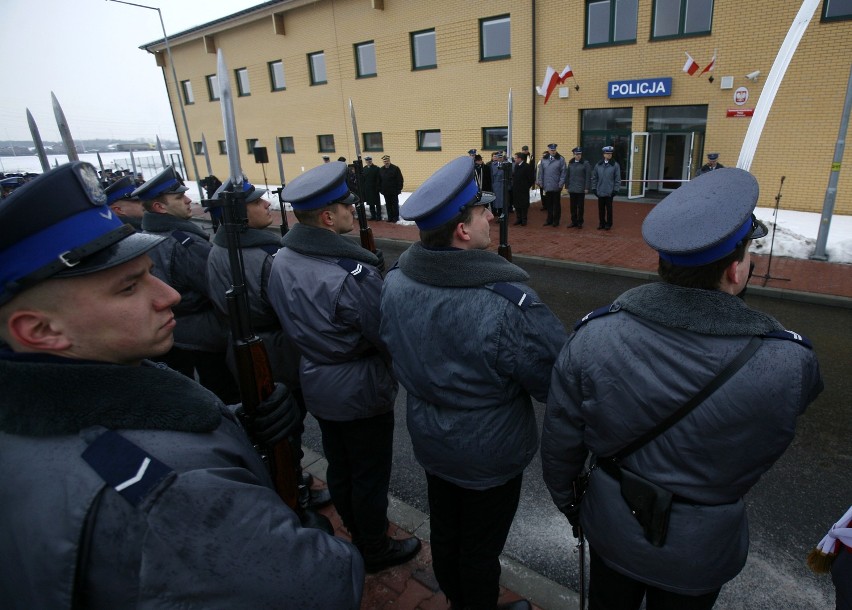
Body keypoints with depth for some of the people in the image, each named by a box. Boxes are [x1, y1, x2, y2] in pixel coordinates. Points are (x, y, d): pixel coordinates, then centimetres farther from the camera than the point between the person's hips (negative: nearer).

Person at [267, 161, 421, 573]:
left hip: (315, 385, 7)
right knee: (370, 475, 15)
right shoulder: (352, 273, -31)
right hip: (361, 393, -7)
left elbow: (292, 321, 5)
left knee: (339, 466, 26)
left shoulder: (281, 261, -7)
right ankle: (375, 550, 38)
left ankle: (355, 528, 50)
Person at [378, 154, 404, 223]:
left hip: (394, 191, -4)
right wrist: (380, 189, 8)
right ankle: (390, 217, 15)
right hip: (385, 191, 4)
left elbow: (400, 179, -6)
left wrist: (399, 189, -11)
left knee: (395, 204, 3)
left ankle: (395, 217, 11)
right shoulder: (381, 169, 8)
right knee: (388, 205, 8)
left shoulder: (395, 168, -5)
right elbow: (379, 181, 14)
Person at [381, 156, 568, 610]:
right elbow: (558, 385, -23)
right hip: (490, 457, -6)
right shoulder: (508, 305, -36)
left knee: (444, 529, 29)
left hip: (429, 441, 6)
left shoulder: (394, 285, -16)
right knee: (481, 548, 20)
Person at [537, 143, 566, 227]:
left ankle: (556, 221, 14)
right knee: (548, 204, 8)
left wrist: (561, 183, -9)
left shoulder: (561, 159, -2)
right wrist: (541, 182, 4)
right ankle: (549, 220, 18)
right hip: (547, 186, 3)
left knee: (556, 204, 6)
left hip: (556, 187, -3)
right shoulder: (544, 159, 6)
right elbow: (541, 172, 9)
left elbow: (563, 172, -3)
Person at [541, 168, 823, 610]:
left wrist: (566, 500, 6)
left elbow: (560, 440, -13)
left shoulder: (593, 335, -26)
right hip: (702, 548, 0)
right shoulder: (788, 362, -29)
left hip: (612, 528, 1)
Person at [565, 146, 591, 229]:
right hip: (572, 188, 4)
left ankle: (580, 222, 12)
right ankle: (573, 221, 17)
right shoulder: (570, 163, 8)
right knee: (573, 206, 8)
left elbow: (588, 176, -6)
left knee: (580, 206, 4)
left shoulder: (585, 163, -4)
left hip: (581, 189, -4)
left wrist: (586, 188, -10)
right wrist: (567, 186, 8)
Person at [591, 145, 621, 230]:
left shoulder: (615, 165, -4)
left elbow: (617, 178, -3)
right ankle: (601, 223, 22)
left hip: (610, 192, -2)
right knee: (601, 208, 9)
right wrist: (594, 188, 4)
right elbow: (594, 177, 8)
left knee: (609, 208, 7)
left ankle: (608, 224, 17)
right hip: (600, 192, 3)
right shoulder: (598, 165, 3)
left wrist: (615, 189, -7)